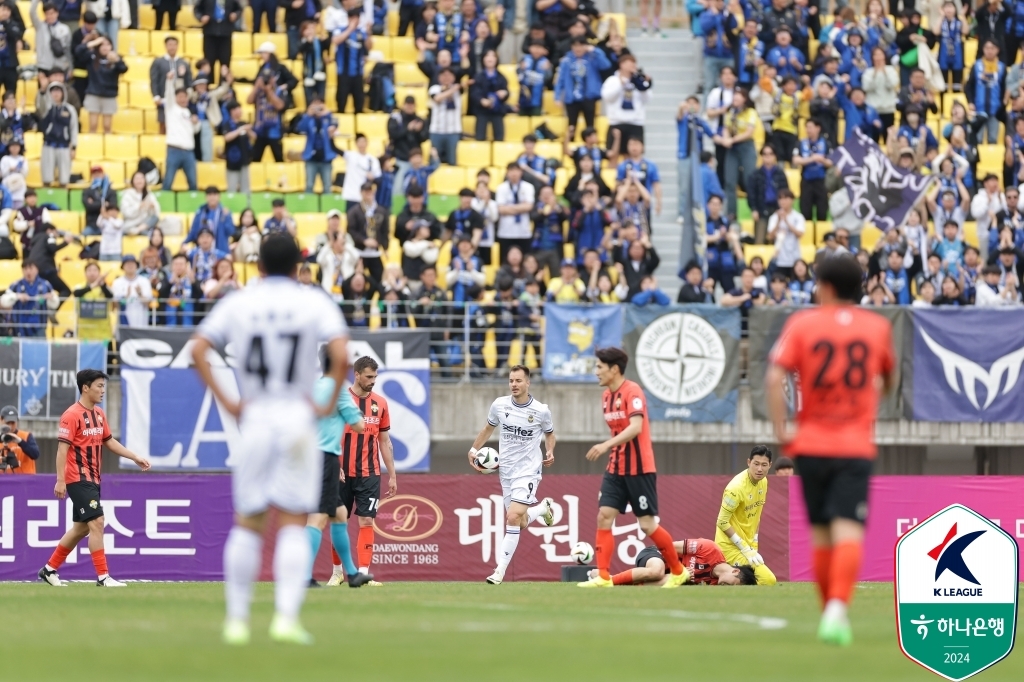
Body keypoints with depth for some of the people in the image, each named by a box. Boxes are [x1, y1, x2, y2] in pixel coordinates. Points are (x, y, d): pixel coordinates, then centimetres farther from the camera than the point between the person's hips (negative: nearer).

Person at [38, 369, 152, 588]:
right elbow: (62, 448, -17)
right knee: (96, 522, -14)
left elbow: (109, 441, 21)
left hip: (92, 479, 9)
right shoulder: (72, 415, -14)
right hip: (78, 479, -9)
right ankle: (102, 576, -12)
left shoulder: (99, 414, 12)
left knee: (81, 527, 14)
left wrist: (135, 458, 16)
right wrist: (60, 480, -21)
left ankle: (49, 569, 24)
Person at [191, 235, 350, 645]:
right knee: (293, 523, -1)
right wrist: (330, 404, -2)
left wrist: (225, 401, 1)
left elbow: (198, 350, -2)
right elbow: (341, 356, -13)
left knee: (247, 523, 9)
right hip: (298, 416, -2)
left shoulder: (237, 303, 7)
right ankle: (287, 618, -13)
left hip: (253, 417, 2)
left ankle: (237, 620, 10)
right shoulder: (315, 303, 1)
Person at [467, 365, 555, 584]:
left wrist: (550, 452, -8)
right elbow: (488, 429, 16)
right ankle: (543, 507, 44)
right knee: (520, 523, 10)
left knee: (513, 517, -20)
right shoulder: (499, 405, -2)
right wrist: (474, 450, 6)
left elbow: (549, 434, 10)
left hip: (528, 470, -4)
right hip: (506, 471, 4)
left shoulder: (541, 411, -9)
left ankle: (500, 570, -14)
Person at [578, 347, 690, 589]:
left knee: (647, 524, -3)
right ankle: (603, 576, -7)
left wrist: (607, 445, -37)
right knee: (604, 517, -6)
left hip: (639, 469, -8)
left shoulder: (633, 392, -15)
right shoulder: (607, 395, 11)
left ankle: (678, 571, 14)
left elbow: (636, 427, -29)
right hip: (616, 467, 8)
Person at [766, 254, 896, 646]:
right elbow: (890, 379, 20)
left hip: (811, 442, 1)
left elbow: (774, 378, -12)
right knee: (849, 532, -12)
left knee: (821, 535, 14)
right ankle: (838, 609, -33)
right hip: (856, 447, -1)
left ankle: (830, 612, 23)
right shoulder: (878, 328, 5)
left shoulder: (802, 324, -1)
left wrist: (780, 430, -5)